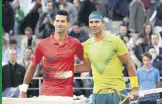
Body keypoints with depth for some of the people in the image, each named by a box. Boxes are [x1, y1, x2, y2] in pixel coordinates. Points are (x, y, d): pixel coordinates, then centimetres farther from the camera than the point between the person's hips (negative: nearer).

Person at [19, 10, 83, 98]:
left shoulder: (75, 44, 1)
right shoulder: (42, 44, 1)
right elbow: (32, 67, 9)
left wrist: (73, 68, 2)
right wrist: (23, 90, 8)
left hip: (66, 94, 0)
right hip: (46, 93, 0)